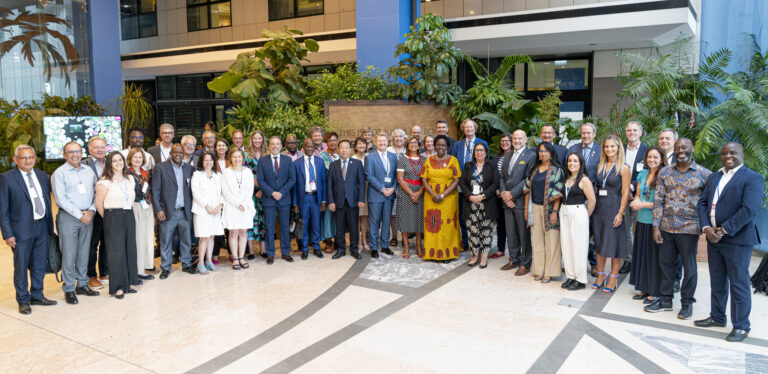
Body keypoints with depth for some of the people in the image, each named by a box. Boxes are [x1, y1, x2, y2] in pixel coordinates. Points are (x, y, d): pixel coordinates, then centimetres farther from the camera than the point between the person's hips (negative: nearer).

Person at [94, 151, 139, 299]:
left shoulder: (130, 179, 10)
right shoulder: (104, 181, -7)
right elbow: (98, 203, -6)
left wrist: (128, 212, 14)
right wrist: (109, 218, 1)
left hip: (129, 216, 6)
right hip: (113, 219, -6)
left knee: (129, 249, 8)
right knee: (116, 252, -3)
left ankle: (127, 283, 19)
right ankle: (117, 287, 5)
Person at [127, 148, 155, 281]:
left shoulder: (146, 174, 15)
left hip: (148, 209, 6)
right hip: (135, 208, -6)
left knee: (147, 238, 7)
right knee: (137, 239, -6)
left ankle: (143, 268, 15)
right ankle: (137, 270, 1)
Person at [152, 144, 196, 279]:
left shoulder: (189, 169, 8)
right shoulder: (160, 168, -1)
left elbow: (192, 190, 9)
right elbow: (155, 191, -3)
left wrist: (192, 208, 1)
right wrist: (158, 209, -9)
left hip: (185, 212, 3)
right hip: (168, 212, -3)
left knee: (186, 240, 10)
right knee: (166, 241, 4)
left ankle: (186, 264, 24)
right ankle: (165, 268, 16)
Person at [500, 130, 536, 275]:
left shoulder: (531, 155, -6)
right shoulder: (507, 155, 16)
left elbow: (528, 179, -13)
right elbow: (502, 176, 14)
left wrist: (512, 194, -14)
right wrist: (504, 194, -2)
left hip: (522, 200, -6)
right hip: (508, 201, 6)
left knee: (524, 233, 1)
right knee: (510, 232, 13)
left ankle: (525, 264, 11)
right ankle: (513, 260, 26)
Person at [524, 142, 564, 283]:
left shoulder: (556, 170, -3)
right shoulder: (534, 169, 11)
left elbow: (558, 193, -9)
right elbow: (528, 189, 13)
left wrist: (555, 212, -15)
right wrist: (526, 208, 8)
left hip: (549, 208, -4)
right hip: (535, 208, 4)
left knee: (551, 240, -1)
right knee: (536, 239, 7)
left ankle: (549, 272, 7)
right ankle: (538, 270, 16)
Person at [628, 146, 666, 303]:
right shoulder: (642, 174, 9)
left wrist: (644, 204, -15)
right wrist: (636, 202, -4)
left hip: (655, 222, -6)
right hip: (642, 221, 6)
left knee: (654, 255, 1)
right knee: (641, 254, 12)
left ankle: (654, 291, 12)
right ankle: (644, 288, 24)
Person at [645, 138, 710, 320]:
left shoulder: (704, 174, -4)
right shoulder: (665, 172, 5)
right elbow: (658, 200, 4)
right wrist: (656, 226, -1)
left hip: (689, 228, -3)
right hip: (666, 227, 3)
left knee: (689, 266, 7)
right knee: (665, 263, 11)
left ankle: (687, 302, 23)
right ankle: (665, 300, 25)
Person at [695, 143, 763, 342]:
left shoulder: (752, 178, -9)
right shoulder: (713, 177, 14)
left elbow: (749, 210, -19)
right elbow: (702, 203, 11)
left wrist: (724, 230, -19)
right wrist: (706, 228, -4)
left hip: (737, 240, -7)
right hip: (713, 238, 7)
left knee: (739, 284, 2)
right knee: (717, 282, 17)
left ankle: (741, 326, 13)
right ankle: (717, 317, 30)